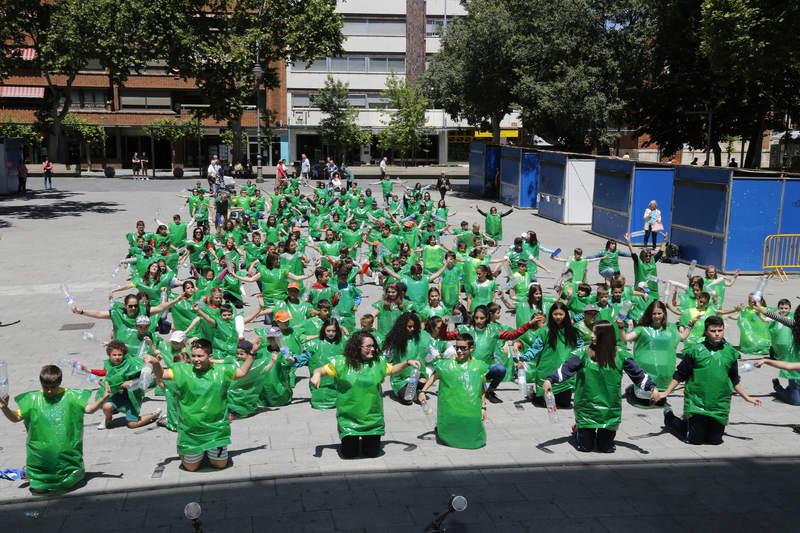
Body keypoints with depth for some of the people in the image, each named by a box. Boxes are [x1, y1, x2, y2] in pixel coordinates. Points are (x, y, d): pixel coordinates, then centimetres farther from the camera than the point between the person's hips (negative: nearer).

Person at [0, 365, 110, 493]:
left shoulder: (69, 396, -5)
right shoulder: (33, 399, -3)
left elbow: (88, 409, -8)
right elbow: (16, 417, 1)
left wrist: (103, 399, -24)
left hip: (65, 448, 0)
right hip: (41, 451, 0)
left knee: (69, 483, 5)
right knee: (39, 488, 3)